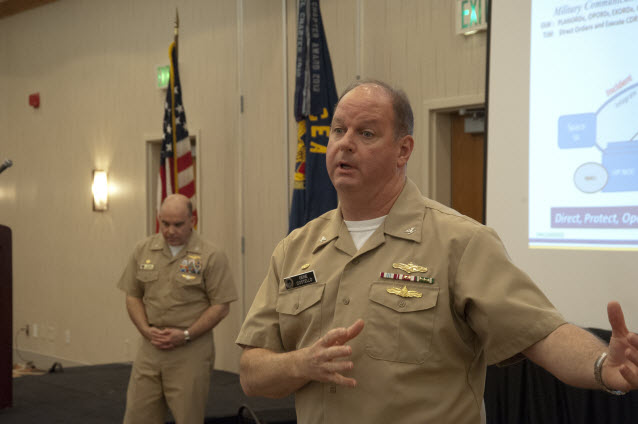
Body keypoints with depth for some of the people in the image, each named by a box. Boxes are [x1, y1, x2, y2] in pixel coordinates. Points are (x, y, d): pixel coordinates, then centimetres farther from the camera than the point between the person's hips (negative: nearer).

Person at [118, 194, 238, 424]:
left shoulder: (211, 256, -5)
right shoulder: (143, 251, 8)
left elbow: (221, 306, -6)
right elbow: (133, 296, 12)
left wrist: (185, 335, -14)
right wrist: (146, 330, -5)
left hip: (191, 351, -4)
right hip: (150, 347, 4)